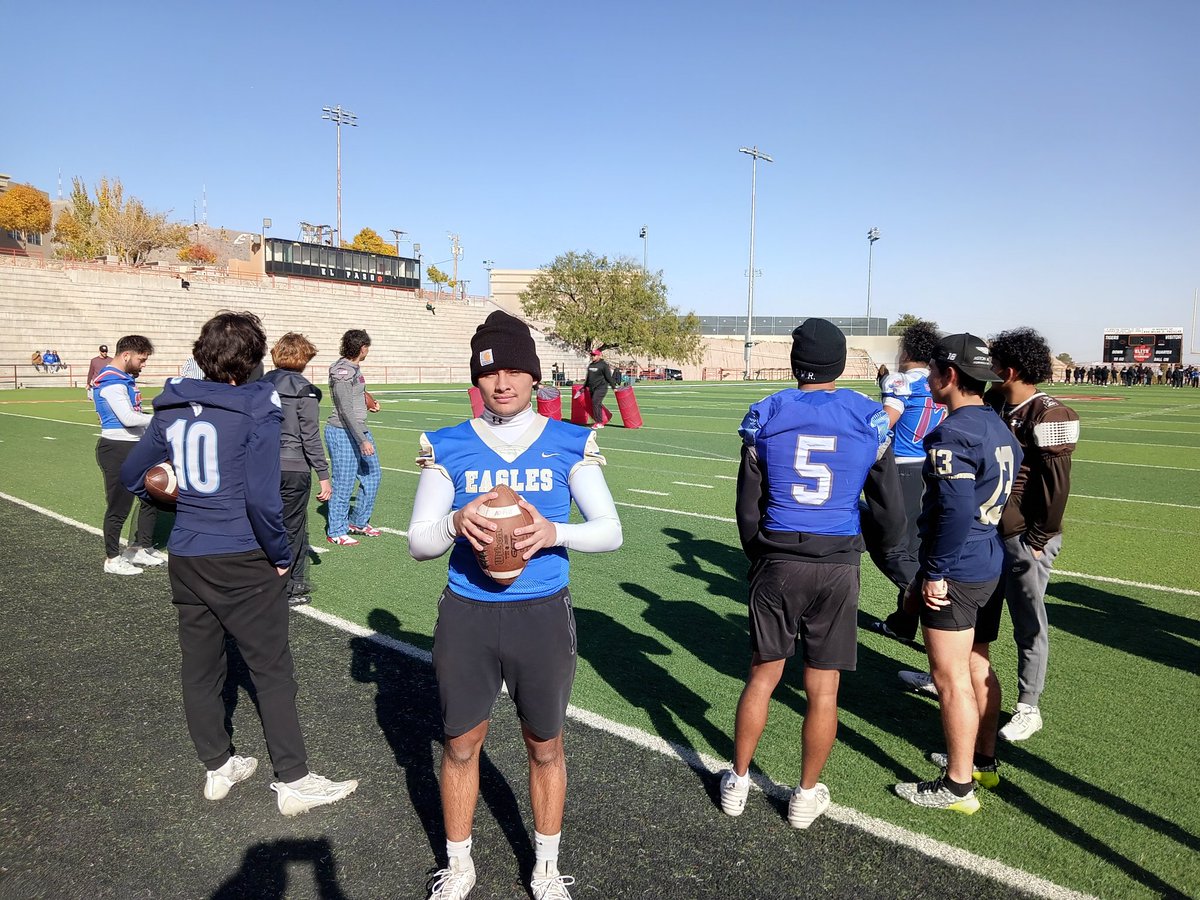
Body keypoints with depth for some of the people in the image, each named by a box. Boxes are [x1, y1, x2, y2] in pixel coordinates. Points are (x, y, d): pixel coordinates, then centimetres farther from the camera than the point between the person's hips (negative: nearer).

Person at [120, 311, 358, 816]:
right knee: (272, 671, 5)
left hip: (185, 559, 6)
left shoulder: (173, 410, 4)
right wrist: (281, 556, -9)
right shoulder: (256, 412, -15)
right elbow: (262, 499, -21)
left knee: (200, 668, 17)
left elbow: (132, 476, 14)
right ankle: (293, 782, 13)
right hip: (242, 562, -6)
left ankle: (217, 768, 32)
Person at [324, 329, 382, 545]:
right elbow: (345, 410, -22)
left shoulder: (354, 368, 11)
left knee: (372, 475, 14)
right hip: (342, 433, -10)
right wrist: (362, 440, -23)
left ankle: (359, 522, 28)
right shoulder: (342, 372, -18)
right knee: (344, 483, -2)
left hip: (360, 430, 10)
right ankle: (336, 532, 12)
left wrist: (368, 404, 35)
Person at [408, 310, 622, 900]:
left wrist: (553, 532, -22)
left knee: (544, 747, 16)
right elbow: (418, 542, -1)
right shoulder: (447, 447, -3)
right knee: (462, 745, 16)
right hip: (467, 615, 1)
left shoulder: (569, 444, -4)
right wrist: (455, 523, -23)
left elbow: (610, 530, -3)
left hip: (542, 615, 0)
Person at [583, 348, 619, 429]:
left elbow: (609, 377, -6)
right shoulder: (590, 365, 15)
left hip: (601, 387, -7)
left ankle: (599, 423, -10)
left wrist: (614, 386, -6)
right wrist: (584, 386, 29)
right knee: (594, 404, 8)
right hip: (592, 388, 8)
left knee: (596, 403, -16)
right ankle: (597, 421, 18)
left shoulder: (604, 365, -7)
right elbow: (588, 377, 26)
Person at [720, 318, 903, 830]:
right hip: (839, 566, 0)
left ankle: (737, 782, 29)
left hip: (776, 562, 0)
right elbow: (890, 505, 4)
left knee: (762, 676, 15)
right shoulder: (869, 418, -2)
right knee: (823, 689, 11)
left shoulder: (765, 415, -3)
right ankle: (807, 796, 26)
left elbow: (748, 505, 2)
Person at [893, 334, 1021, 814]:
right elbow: (1011, 497, 16)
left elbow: (956, 510, -26)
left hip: (956, 575, -10)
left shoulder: (951, 433, -19)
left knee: (951, 679, 1)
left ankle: (958, 786, 12)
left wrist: (935, 572, -19)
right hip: (993, 567, 10)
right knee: (977, 668, 21)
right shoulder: (999, 428, 10)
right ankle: (983, 760, 36)